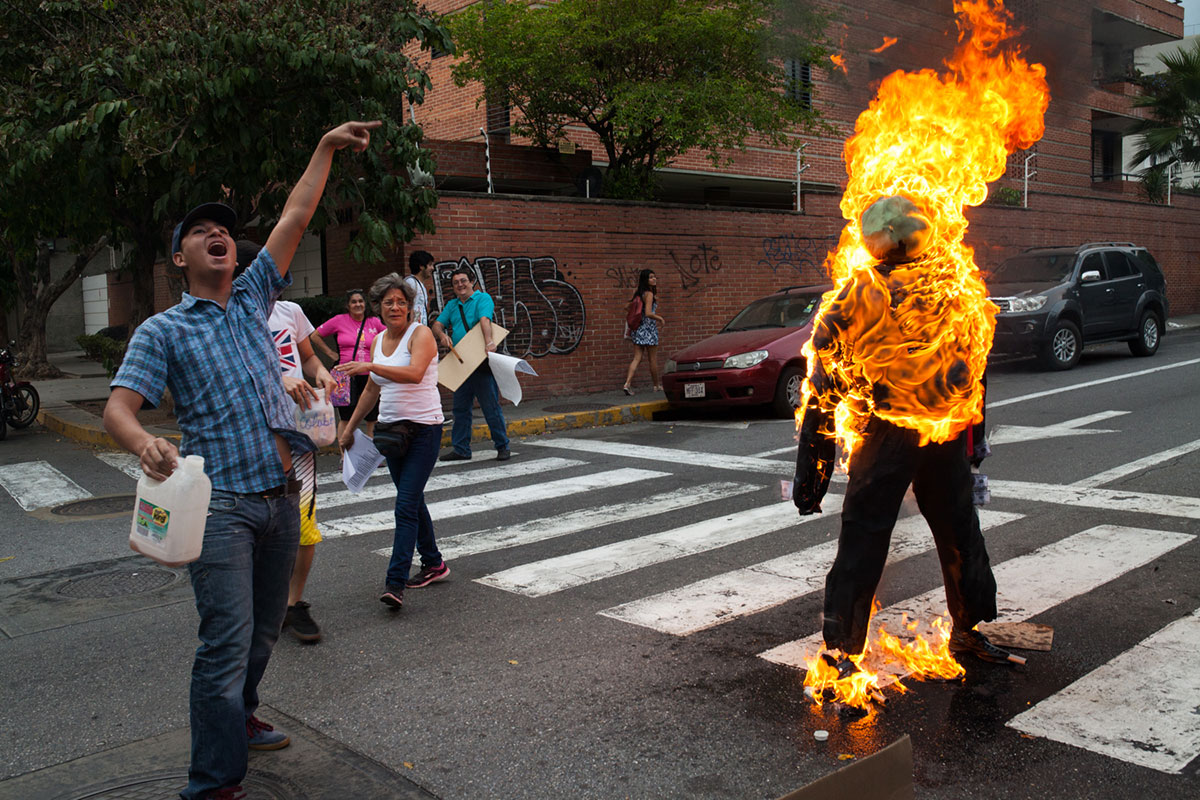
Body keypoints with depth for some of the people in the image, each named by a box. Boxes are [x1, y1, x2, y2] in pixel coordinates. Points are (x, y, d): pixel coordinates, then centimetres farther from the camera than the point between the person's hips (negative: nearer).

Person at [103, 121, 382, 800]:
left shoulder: (252, 299, 13)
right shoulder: (163, 330, 0)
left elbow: (296, 219, 12)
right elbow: (119, 408, -10)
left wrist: (327, 148, 10)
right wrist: (145, 444, -32)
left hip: (283, 495, 5)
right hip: (221, 503, -5)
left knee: (264, 629, 17)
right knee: (227, 640, -8)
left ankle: (239, 718, 39)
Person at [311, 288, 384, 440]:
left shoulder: (374, 322, 5)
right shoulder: (339, 320, 2)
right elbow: (315, 336, 10)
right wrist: (331, 354, 5)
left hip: (369, 375, 1)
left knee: (372, 418, 5)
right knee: (346, 418, 2)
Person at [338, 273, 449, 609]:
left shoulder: (420, 333, -9)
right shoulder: (378, 341, 12)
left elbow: (414, 373, -28)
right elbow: (372, 390, 21)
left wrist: (370, 366, -35)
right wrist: (349, 428, 23)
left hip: (423, 429, -7)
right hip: (391, 428, 7)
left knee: (406, 505, -13)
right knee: (413, 501, 14)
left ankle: (395, 583, -15)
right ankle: (433, 564, 29)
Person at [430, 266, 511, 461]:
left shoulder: (483, 298, -2)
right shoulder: (452, 305, 17)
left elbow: (485, 319, -21)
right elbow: (437, 324, 11)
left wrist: (488, 341, -38)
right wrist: (442, 335, -13)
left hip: (481, 363, -6)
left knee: (491, 406, -4)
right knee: (460, 408, 9)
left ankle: (502, 447, 6)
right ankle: (461, 449, 17)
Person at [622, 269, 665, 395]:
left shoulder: (638, 293, 10)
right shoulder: (649, 294, -14)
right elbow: (648, 313, -23)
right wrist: (660, 318, -7)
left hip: (638, 328, 7)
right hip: (649, 329, -7)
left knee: (637, 358, 3)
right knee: (653, 359, 7)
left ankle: (627, 384, -11)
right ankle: (657, 385, 19)